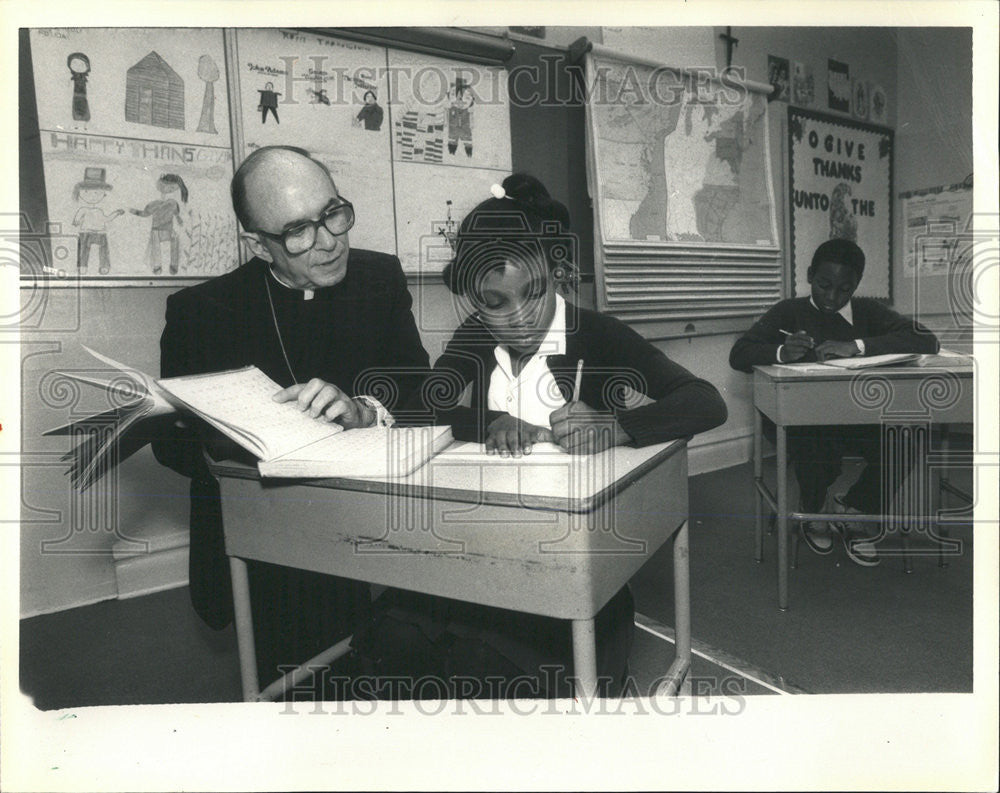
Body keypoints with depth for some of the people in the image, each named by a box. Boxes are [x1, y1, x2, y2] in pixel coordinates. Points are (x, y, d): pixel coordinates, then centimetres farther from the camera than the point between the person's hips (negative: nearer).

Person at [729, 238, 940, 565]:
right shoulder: (790, 312, 4)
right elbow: (739, 354, -5)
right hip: (800, 420, -2)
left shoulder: (867, 311, 9)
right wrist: (781, 352, -28)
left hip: (855, 416, 2)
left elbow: (927, 341, -7)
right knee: (819, 453, -33)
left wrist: (857, 346, -22)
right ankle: (814, 513, 5)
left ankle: (850, 508, 7)